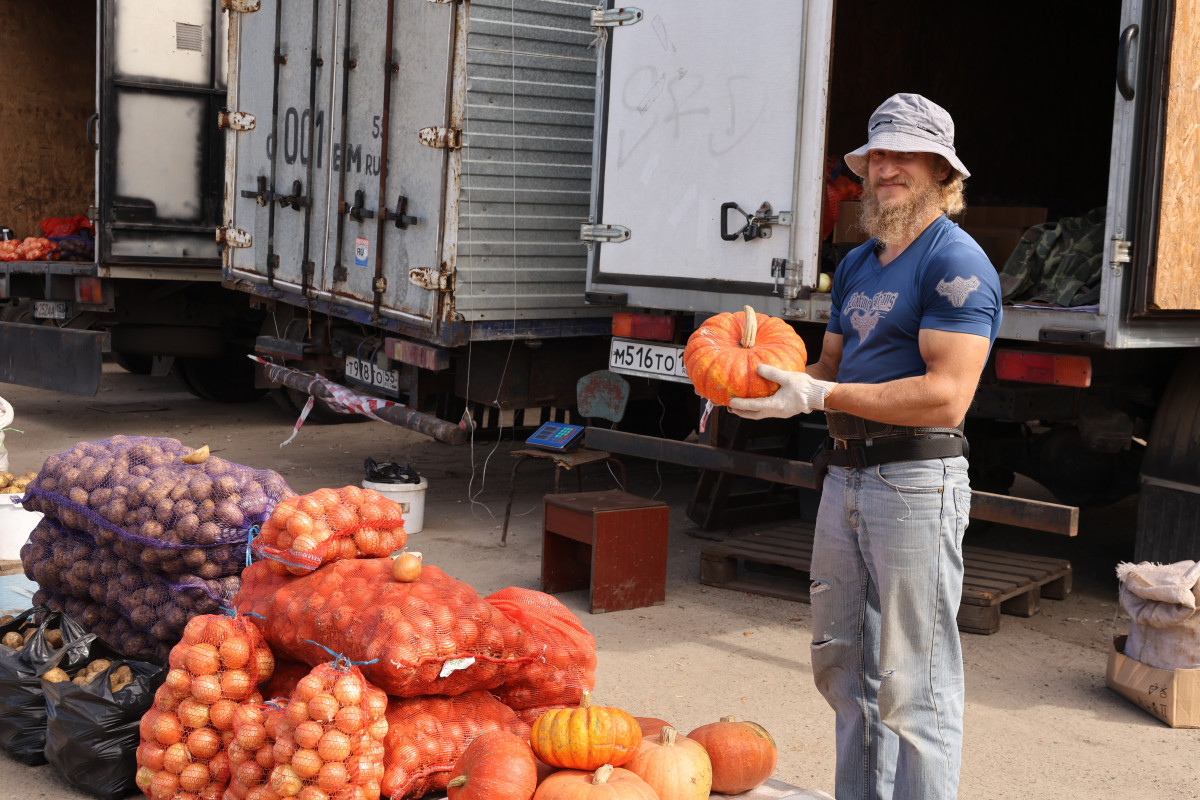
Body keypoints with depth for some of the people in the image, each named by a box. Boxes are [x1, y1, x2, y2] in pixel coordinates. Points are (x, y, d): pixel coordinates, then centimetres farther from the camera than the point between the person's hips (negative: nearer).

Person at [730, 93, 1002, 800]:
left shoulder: (955, 262, -11)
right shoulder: (857, 264, 17)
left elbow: (946, 396, -21)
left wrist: (820, 397, -22)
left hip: (917, 483, -9)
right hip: (845, 477, 9)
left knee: (910, 686, -5)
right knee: (842, 663, 18)